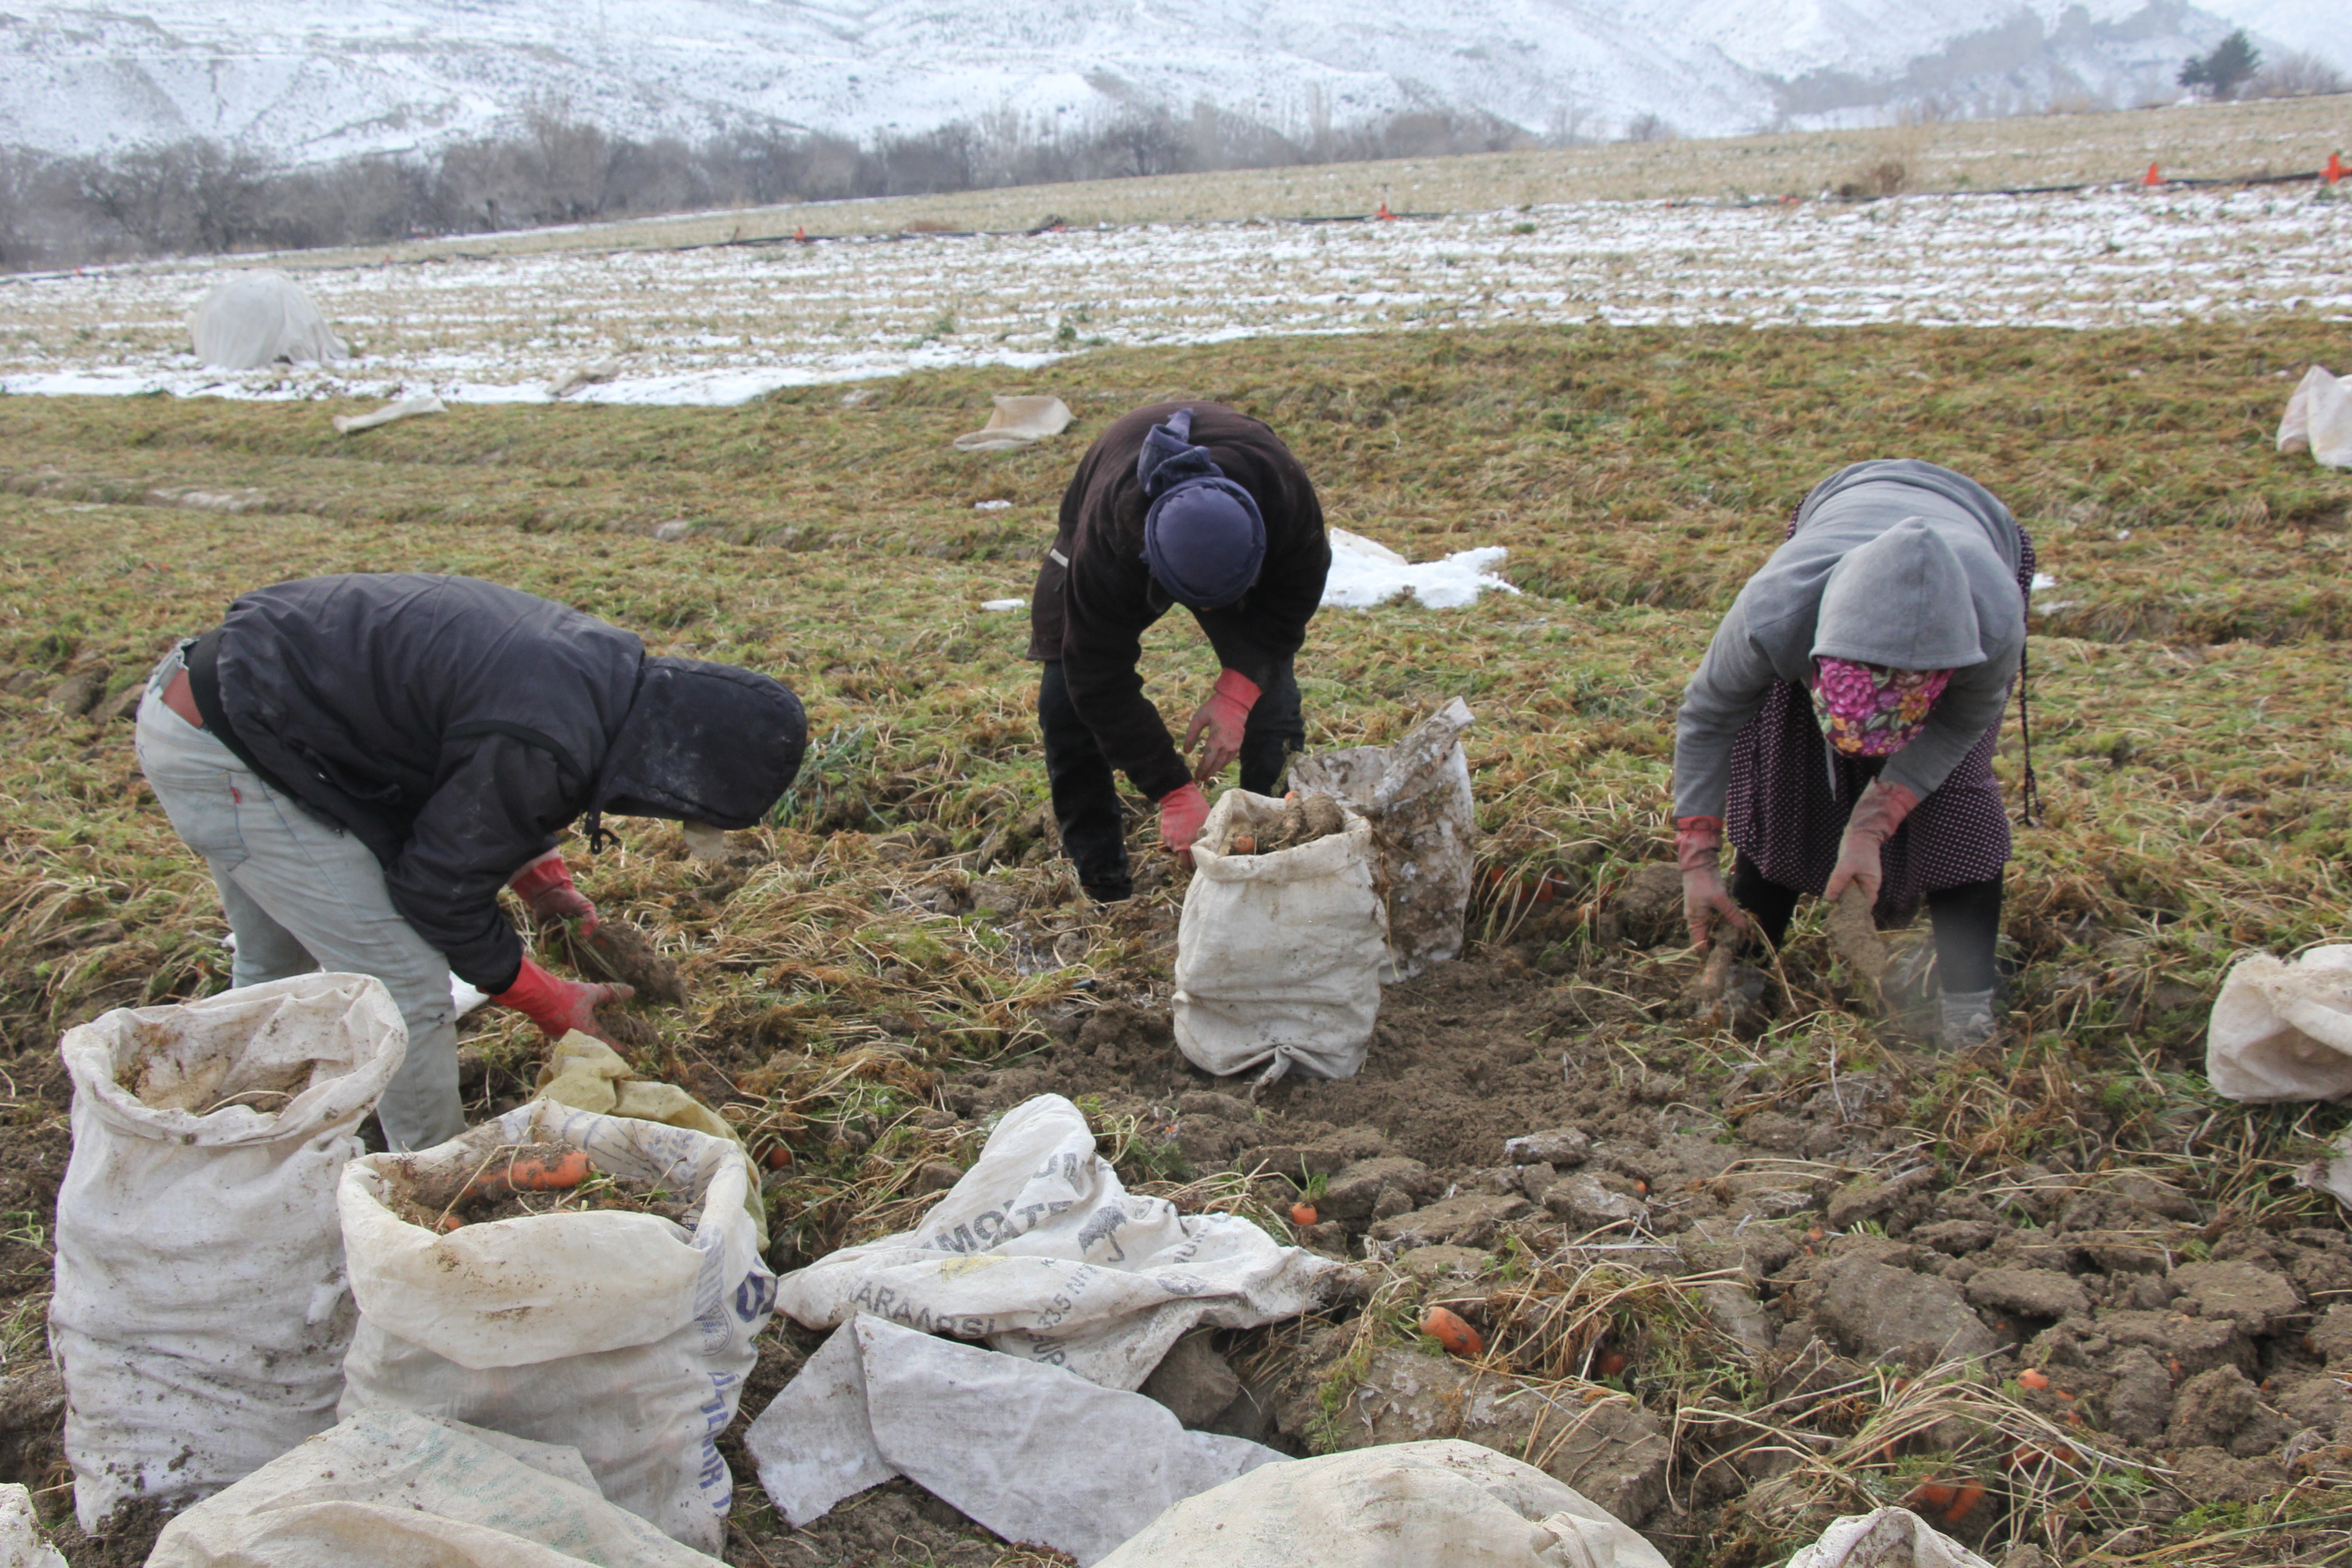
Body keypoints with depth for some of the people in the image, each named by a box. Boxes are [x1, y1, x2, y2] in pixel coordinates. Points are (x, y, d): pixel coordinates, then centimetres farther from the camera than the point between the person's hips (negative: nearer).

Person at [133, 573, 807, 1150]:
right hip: (221, 755, -10)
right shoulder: (543, 748, -31)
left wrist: (542, 878, 9)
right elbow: (442, 890, -17)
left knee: (273, 966, 28)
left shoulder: (606, 666, -2)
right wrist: (550, 1003, -5)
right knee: (409, 988, -6)